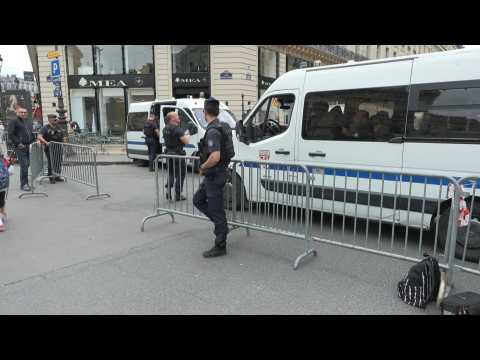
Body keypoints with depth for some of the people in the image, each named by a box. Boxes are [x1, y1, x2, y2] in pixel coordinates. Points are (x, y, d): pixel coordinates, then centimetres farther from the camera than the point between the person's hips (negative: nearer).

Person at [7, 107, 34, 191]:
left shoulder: (29, 122, 20)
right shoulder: (13, 122, 0)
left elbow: (32, 133, 26)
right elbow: (10, 135, -7)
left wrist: (33, 142, 12)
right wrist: (18, 143, -14)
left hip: (29, 146, 6)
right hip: (20, 147, -6)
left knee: (27, 165, 8)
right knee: (24, 165, -11)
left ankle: (25, 183, 18)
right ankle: (24, 184, -5)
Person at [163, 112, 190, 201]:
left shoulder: (165, 129, 9)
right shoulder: (177, 129, -19)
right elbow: (186, 141, -22)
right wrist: (187, 134, 0)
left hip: (168, 153, 8)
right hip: (177, 154, -8)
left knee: (171, 174, 21)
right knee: (180, 175, 4)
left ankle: (168, 191, 14)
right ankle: (178, 195, 7)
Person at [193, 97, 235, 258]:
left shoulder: (213, 131, -22)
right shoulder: (223, 127, 9)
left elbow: (215, 157, -33)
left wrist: (202, 168, -15)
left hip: (214, 175, -10)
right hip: (213, 175, 10)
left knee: (216, 210, 0)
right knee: (198, 199, 22)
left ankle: (220, 247, 12)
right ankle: (221, 223, 24)